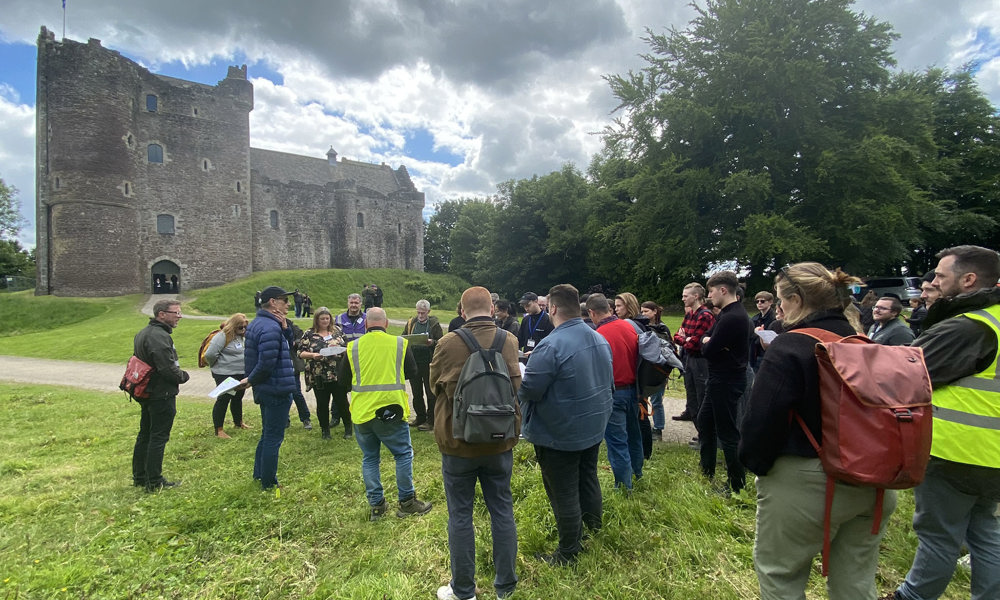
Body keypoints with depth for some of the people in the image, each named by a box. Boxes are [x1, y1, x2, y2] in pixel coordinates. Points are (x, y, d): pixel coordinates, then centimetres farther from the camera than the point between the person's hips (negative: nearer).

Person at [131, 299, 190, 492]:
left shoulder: (143, 333, 12)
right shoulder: (159, 336, -22)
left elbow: (141, 361, 19)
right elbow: (168, 369, -27)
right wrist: (183, 376, -7)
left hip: (146, 393, 10)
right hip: (162, 395, -10)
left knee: (145, 434, 18)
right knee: (158, 437, -1)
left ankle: (139, 477, 30)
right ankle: (154, 482, 8)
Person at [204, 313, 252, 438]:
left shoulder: (240, 336, 9)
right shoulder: (223, 336, -17)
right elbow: (210, 354, -22)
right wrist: (215, 366, -5)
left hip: (240, 374, 8)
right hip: (225, 374, -8)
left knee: (238, 398, 20)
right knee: (223, 399, 0)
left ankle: (239, 422, 38)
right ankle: (218, 430, 9)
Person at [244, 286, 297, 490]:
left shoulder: (257, 323, 11)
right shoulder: (270, 328, -23)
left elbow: (290, 346, 12)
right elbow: (266, 364, -27)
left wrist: (285, 328, -6)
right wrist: (251, 380, -9)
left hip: (266, 389, 10)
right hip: (277, 390, -10)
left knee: (267, 435, 23)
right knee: (273, 438, 4)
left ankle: (259, 474, 37)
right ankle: (268, 484, 17)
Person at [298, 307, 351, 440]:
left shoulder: (337, 331, 7)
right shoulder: (309, 334, 2)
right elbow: (300, 353, 0)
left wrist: (341, 349, -11)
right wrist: (312, 355, -17)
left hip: (338, 375, 0)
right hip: (319, 377, 0)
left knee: (342, 402, 4)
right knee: (322, 404, 9)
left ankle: (348, 428, 22)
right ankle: (325, 430, 27)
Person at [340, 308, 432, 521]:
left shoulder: (353, 347, -1)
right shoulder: (400, 344, -5)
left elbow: (343, 378, 8)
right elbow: (411, 372, 7)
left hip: (362, 413, 3)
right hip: (391, 411, -2)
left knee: (369, 458, 16)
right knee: (403, 454, 12)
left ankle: (375, 505, 22)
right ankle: (406, 502, 18)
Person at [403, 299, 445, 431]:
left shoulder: (434, 324, -2)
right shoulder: (411, 323, 10)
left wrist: (432, 342, -23)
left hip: (429, 362, -4)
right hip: (414, 361, 5)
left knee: (430, 393, 2)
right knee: (416, 393, 14)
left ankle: (430, 421, 11)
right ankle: (420, 417, 28)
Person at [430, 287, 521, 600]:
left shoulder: (448, 343, -16)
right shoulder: (510, 341, -10)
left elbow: (435, 385, 2)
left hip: (458, 442, -2)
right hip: (500, 441, 3)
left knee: (460, 515, 13)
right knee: (502, 511, 16)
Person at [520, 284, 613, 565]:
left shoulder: (550, 346, -28)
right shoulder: (600, 339, -1)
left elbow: (528, 390, -25)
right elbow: (608, 381, 10)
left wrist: (520, 376, -4)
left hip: (560, 435, -8)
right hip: (594, 426, 8)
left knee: (563, 493, 8)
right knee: (588, 476, 27)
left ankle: (568, 552, 24)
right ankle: (593, 523, 47)